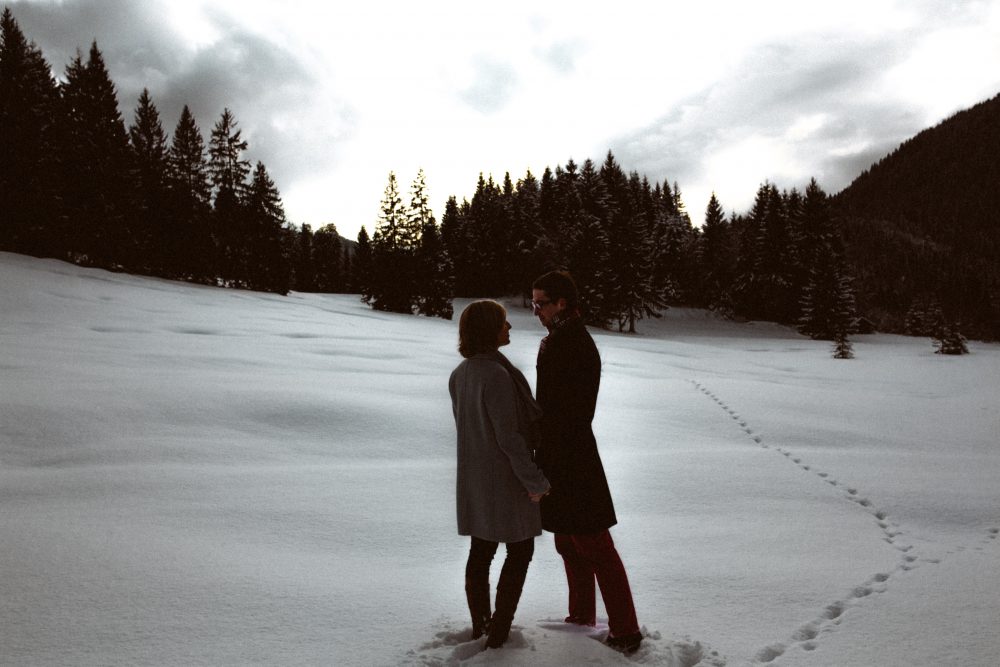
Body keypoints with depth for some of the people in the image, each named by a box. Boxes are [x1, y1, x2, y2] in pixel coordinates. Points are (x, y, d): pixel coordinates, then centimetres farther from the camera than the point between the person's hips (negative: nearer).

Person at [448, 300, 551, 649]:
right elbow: (509, 435, -24)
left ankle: (481, 626, 27)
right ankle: (498, 633, 12)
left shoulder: (459, 374, 1)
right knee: (520, 551, 8)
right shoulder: (497, 375, -26)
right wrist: (534, 479, -15)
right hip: (506, 477, -8)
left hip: (473, 476, 8)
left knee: (481, 551, 16)